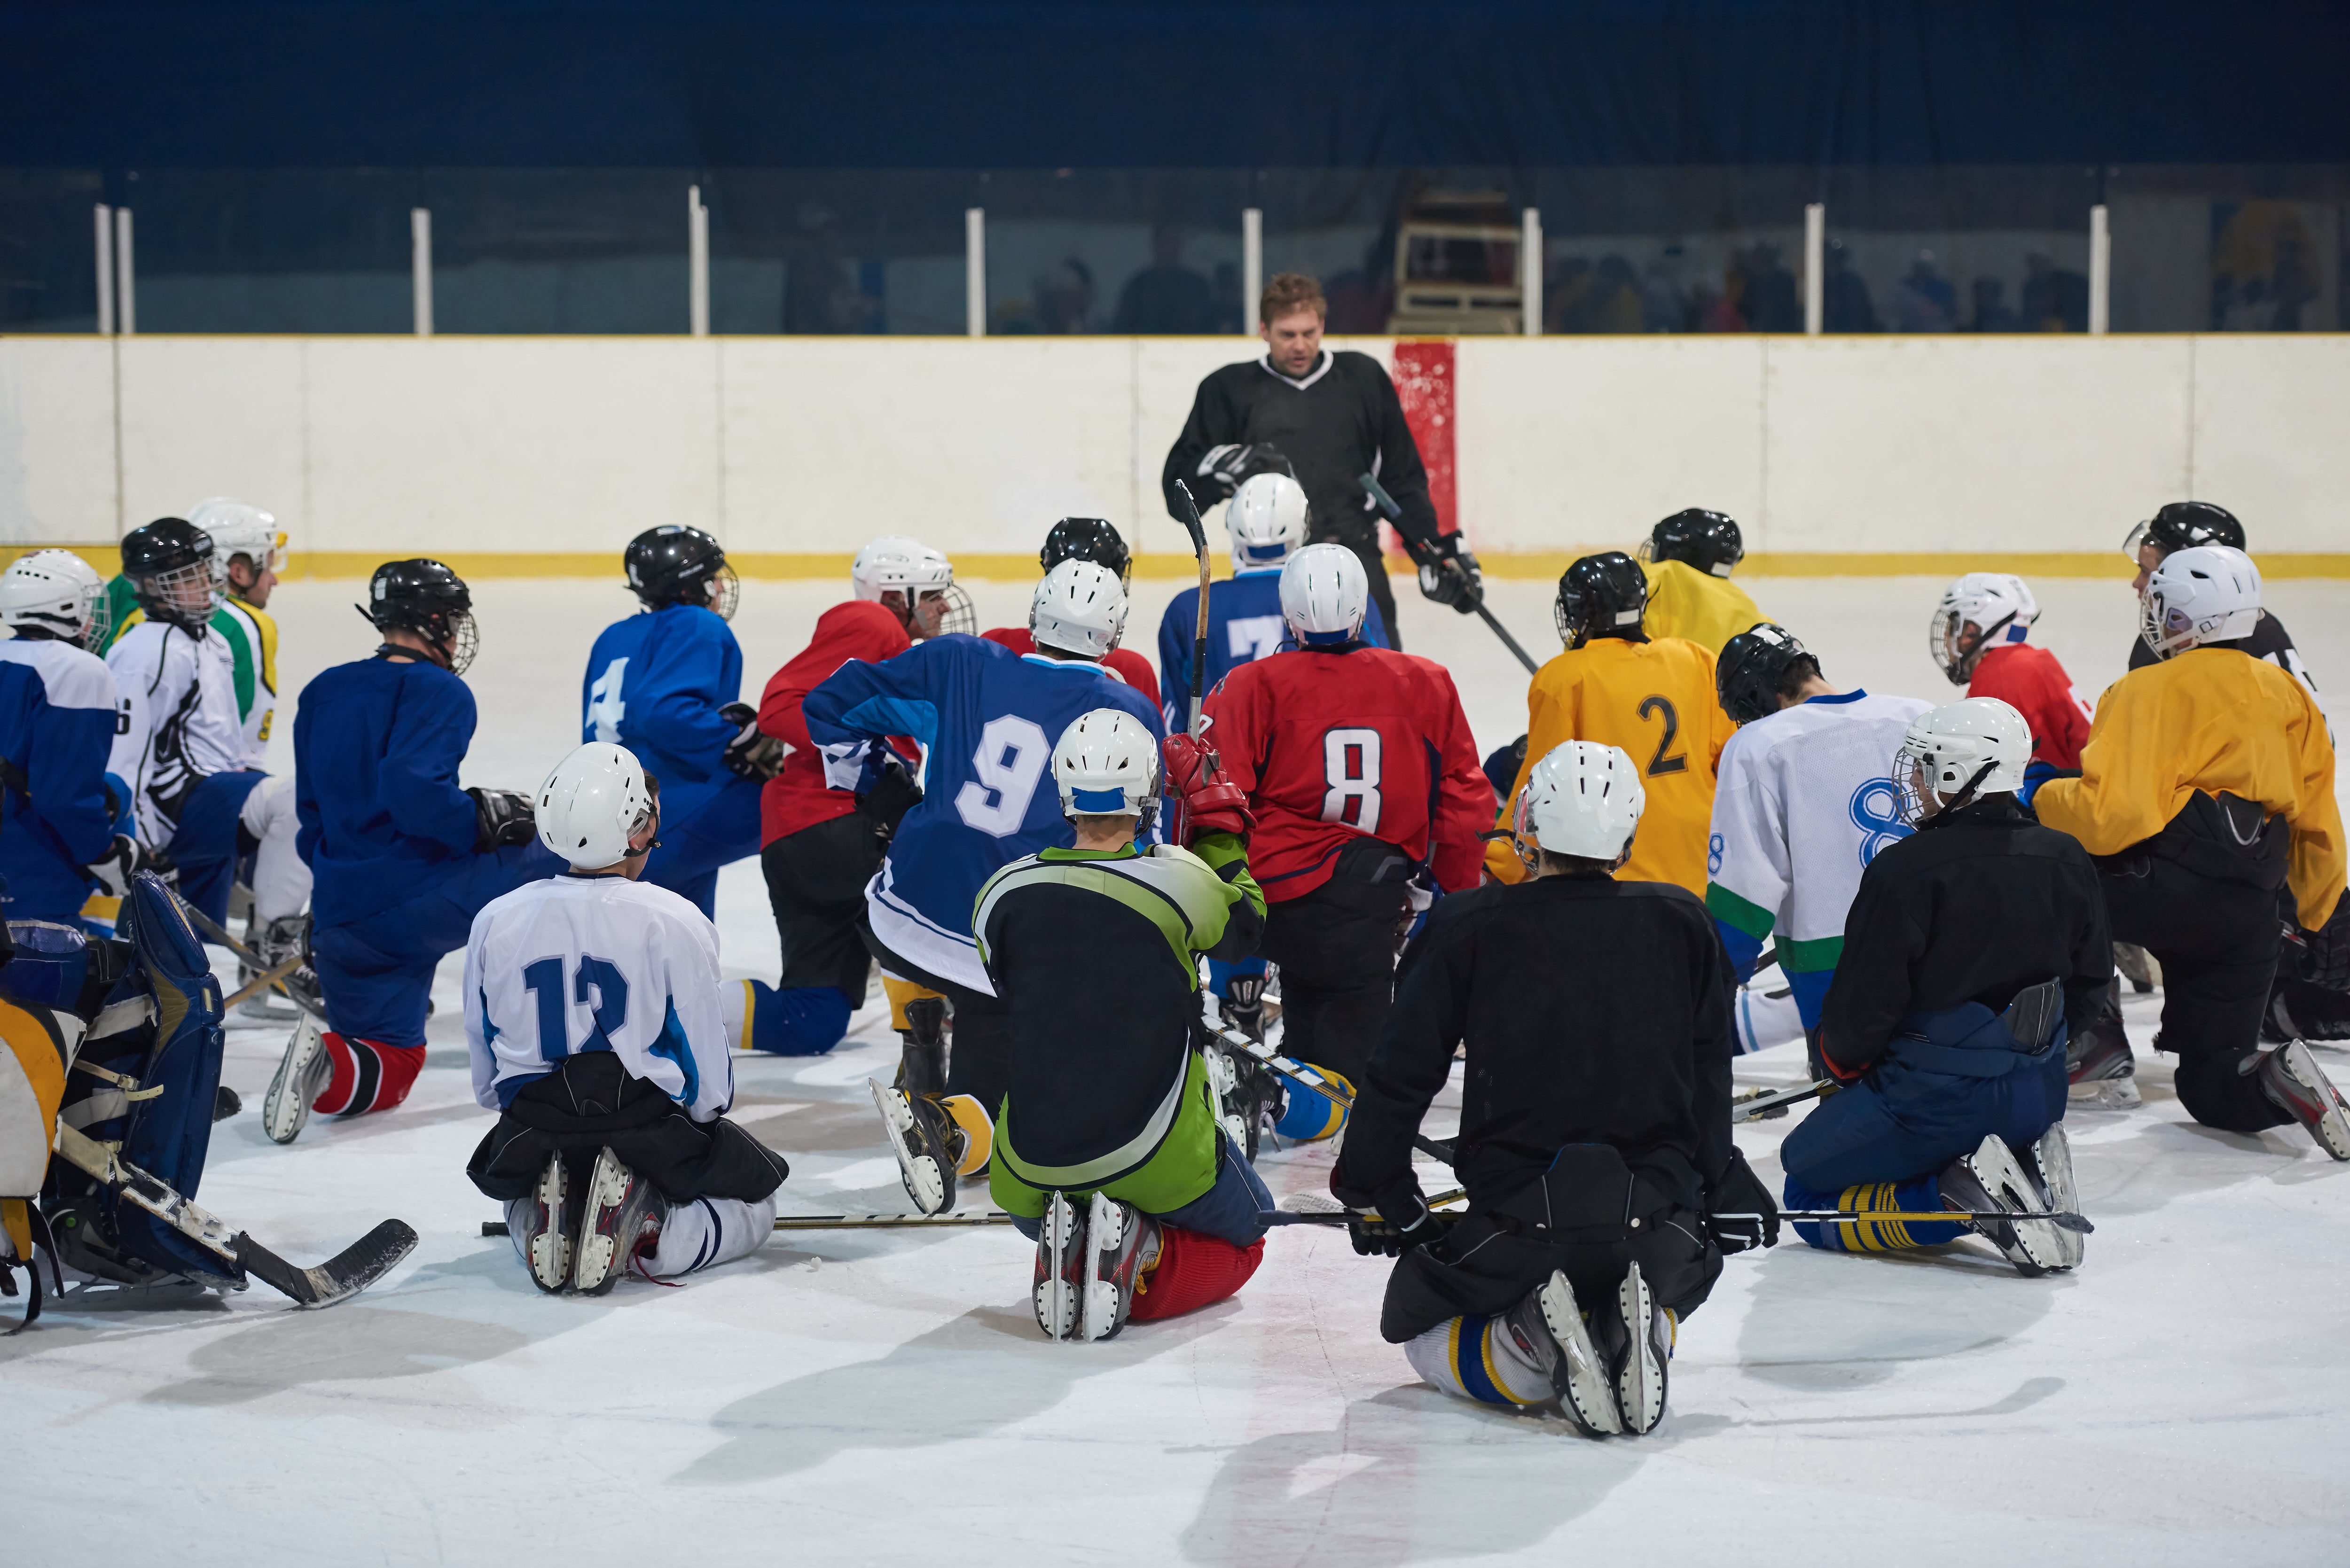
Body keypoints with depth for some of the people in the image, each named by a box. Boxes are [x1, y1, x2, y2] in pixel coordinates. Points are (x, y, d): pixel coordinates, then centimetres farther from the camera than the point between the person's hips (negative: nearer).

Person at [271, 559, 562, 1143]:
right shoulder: (437, 691, -8)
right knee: (564, 863, 10)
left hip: (341, 916, 7)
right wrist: (486, 818, -10)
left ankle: (324, 1060, -16)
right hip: (419, 896, -7)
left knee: (390, 1070, 19)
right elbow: (413, 794, -25)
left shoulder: (322, 693, 15)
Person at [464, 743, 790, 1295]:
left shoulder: (495, 922, -2)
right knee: (752, 1207, 21)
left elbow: (487, 1081, 7)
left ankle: (542, 1216, -1)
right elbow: (709, 1080, -7)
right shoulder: (675, 922, -13)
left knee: (518, 1207, 37)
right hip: (649, 1127, -4)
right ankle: (649, 1236, -10)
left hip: (534, 1136, 4)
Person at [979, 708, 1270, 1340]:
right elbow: (1244, 926, 9)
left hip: (1034, 1160, 3)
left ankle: (1064, 1255, -1)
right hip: (1155, 1159, -3)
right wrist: (1218, 823, 18)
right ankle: (1142, 1263, -8)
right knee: (1244, 1233, 26)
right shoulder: (1180, 881, -14)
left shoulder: (1001, 895, -5)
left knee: (1034, 1215, 37)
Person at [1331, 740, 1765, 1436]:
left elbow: (1402, 1072, 0)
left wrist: (1374, 1189, 15)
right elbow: (1710, 1080, 10)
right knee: (1672, 1286, 37)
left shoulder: (1467, 928, -4)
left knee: (1419, 1331, 24)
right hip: (1657, 1218, 2)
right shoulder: (1681, 926, 3)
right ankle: (1643, 1333, -1)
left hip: (1514, 1221, -2)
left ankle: (1531, 1349, -9)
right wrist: (1726, 1195, 24)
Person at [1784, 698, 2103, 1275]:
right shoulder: (2066, 863, 1)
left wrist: (1844, 1065, 8)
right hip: (2039, 1093, 7)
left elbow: (1860, 1007, -14)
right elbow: (2089, 991, 11)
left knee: (1806, 1197, 11)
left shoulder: (1907, 870, -19)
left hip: (1934, 1099, -7)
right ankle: (2026, 1168, 3)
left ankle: (1955, 1196, -13)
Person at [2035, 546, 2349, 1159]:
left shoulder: (2149, 690, -1)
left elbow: (2112, 815, -13)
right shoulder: (2291, 696, 18)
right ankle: (2270, 1080, -17)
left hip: (2160, 889, -6)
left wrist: (2044, 800, 4)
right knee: (2213, 1084, 16)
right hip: (2246, 919, 6)